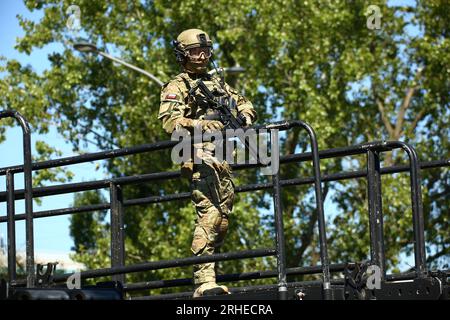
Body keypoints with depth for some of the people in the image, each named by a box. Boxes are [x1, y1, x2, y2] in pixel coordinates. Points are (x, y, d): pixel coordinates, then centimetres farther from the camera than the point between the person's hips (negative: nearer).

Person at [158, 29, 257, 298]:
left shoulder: (217, 83, 26)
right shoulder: (177, 87, 4)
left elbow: (242, 102, 34)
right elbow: (169, 120, -9)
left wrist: (246, 115, 10)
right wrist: (199, 124, -25)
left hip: (224, 158, 8)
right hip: (200, 154, -8)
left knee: (223, 218, 4)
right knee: (209, 215, -21)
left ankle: (208, 279, 7)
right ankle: (204, 282, -27)